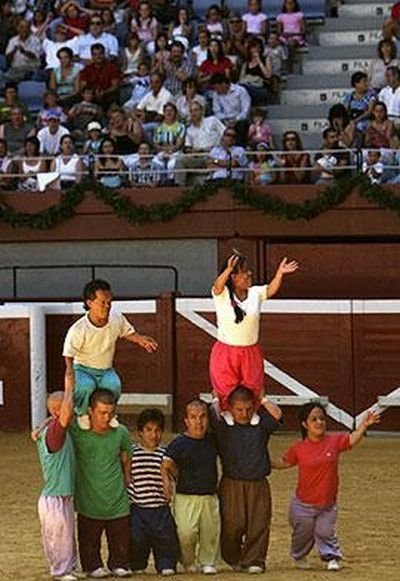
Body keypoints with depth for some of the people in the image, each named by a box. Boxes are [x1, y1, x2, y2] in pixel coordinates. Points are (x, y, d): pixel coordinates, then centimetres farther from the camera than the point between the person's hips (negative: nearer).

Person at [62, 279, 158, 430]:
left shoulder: (117, 319, -6)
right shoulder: (78, 330, -20)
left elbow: (128, 333, 15)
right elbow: (68, 357, -14)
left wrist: (140, 339, -7)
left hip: (105, 371, 3)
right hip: (83, 369, -3)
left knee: (114, 386, -33)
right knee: (85, 386, -39)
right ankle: (82, 414, -6)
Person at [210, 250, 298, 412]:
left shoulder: (255, 293, 1)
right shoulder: (222, 295, -11)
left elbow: (271, 290, -11)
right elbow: (217, 287, -31)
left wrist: (280, 273, -28)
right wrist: (228, 269, -47)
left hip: (250, 353, 3)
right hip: (226, 353, -3)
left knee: (253, 392, 11)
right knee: (225, 393, 6)